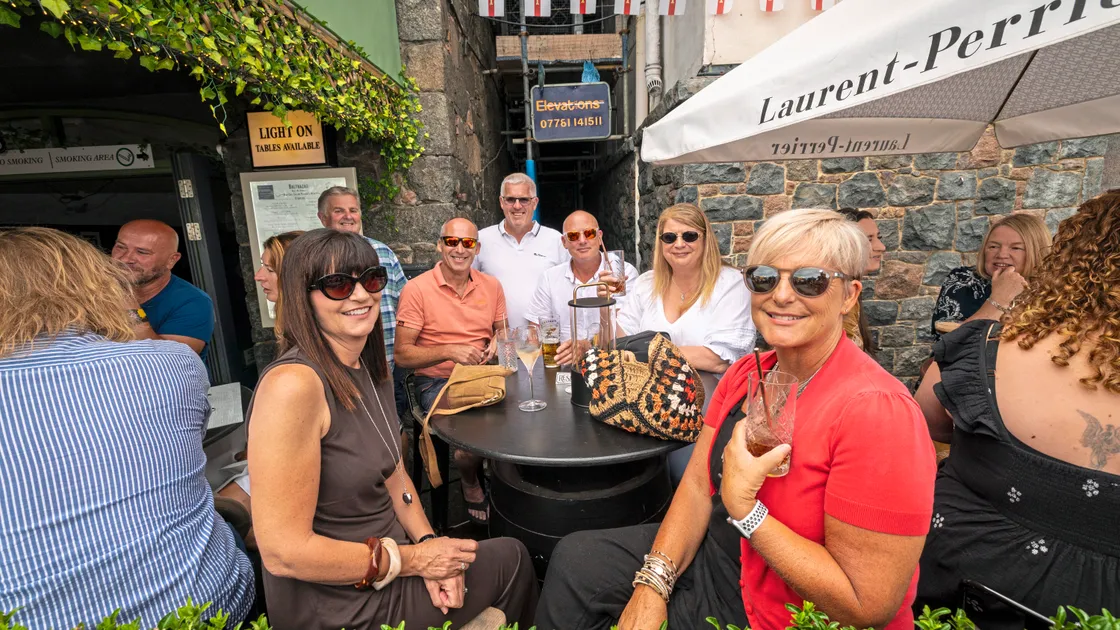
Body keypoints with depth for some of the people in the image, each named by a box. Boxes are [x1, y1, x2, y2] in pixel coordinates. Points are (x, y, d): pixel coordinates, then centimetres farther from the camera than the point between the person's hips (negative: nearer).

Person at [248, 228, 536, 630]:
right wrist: (413, 559, -18)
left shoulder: (373, 367, 0)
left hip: (387, 553, 7)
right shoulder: (293, 384, -27)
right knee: (511, 560, 8)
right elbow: (284, 554, -26)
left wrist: (428, 543, -7)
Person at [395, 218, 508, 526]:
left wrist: (498, 342, -4)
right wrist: (449, 351, -21)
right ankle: (471, 485, 9)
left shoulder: (491, 285, 8)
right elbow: (402, 355, -8)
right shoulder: (417, 289, -7)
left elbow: (502, 332, 21)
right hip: (437, 383, -4)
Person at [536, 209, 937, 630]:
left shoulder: (876, 410, -27)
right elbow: (697, 484, -3)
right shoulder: (746, 374, -4)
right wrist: (654, 581, -14)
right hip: (715, 552, 6)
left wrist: (743, 507, -28)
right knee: (574, 561, 8)